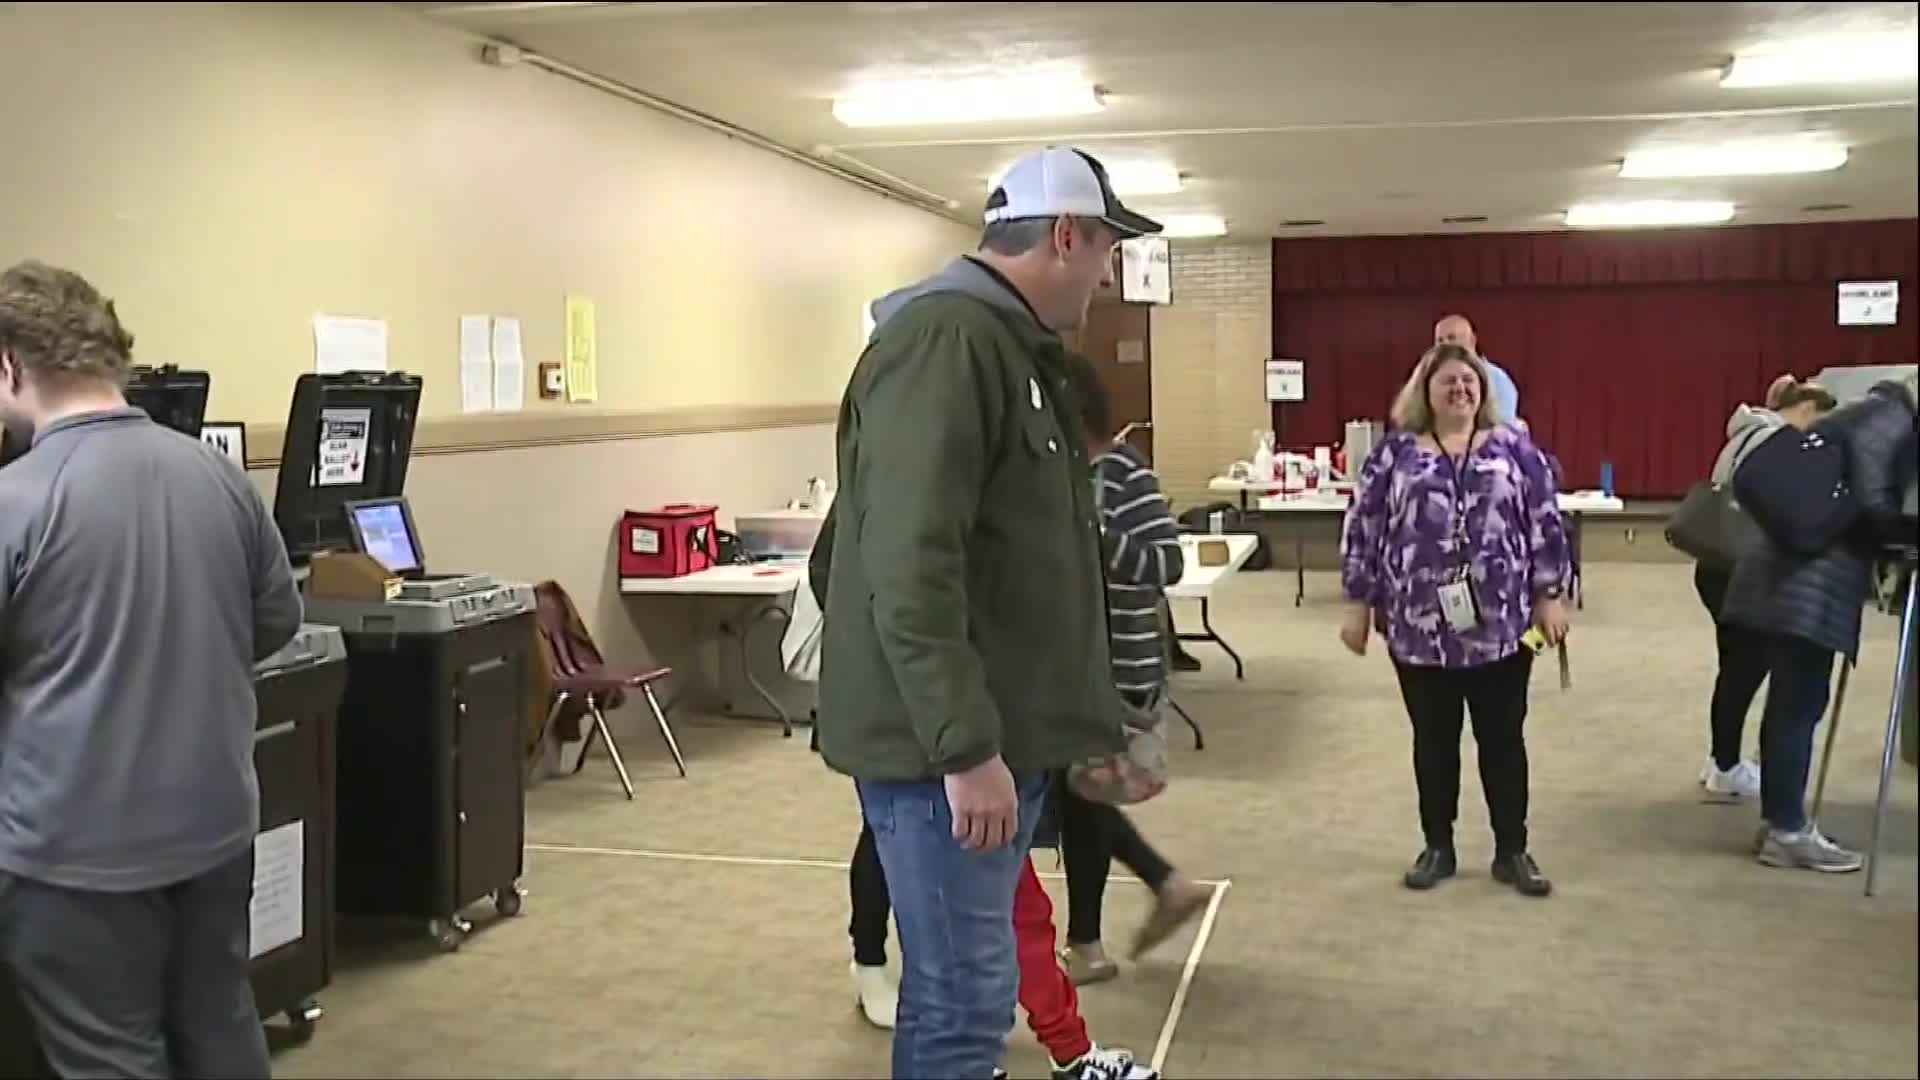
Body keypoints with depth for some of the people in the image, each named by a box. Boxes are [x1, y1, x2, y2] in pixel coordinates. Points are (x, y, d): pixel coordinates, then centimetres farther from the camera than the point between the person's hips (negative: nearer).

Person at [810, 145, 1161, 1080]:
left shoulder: (1009, 344, 17)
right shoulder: (942, 341, -18)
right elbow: (911, 570, -26)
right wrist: (965, 747, -26)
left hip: (998, 731, 10)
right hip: (944, 745, -10)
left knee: (960, 990, 18)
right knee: (965, 998, -3)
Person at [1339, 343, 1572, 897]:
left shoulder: (1513, 447, 4)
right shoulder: (1394, 453, 2)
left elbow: (1544, 524, 4)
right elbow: (1364, 529, 2)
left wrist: (1550, 596, -1)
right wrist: (1359, 604, -1)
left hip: (1501, 625, 0)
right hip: (1421, 628, 0)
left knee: (1503, 737, 9)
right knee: (1433, 740, 10)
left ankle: (1512, 851, 20)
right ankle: (1437, 847, 23)